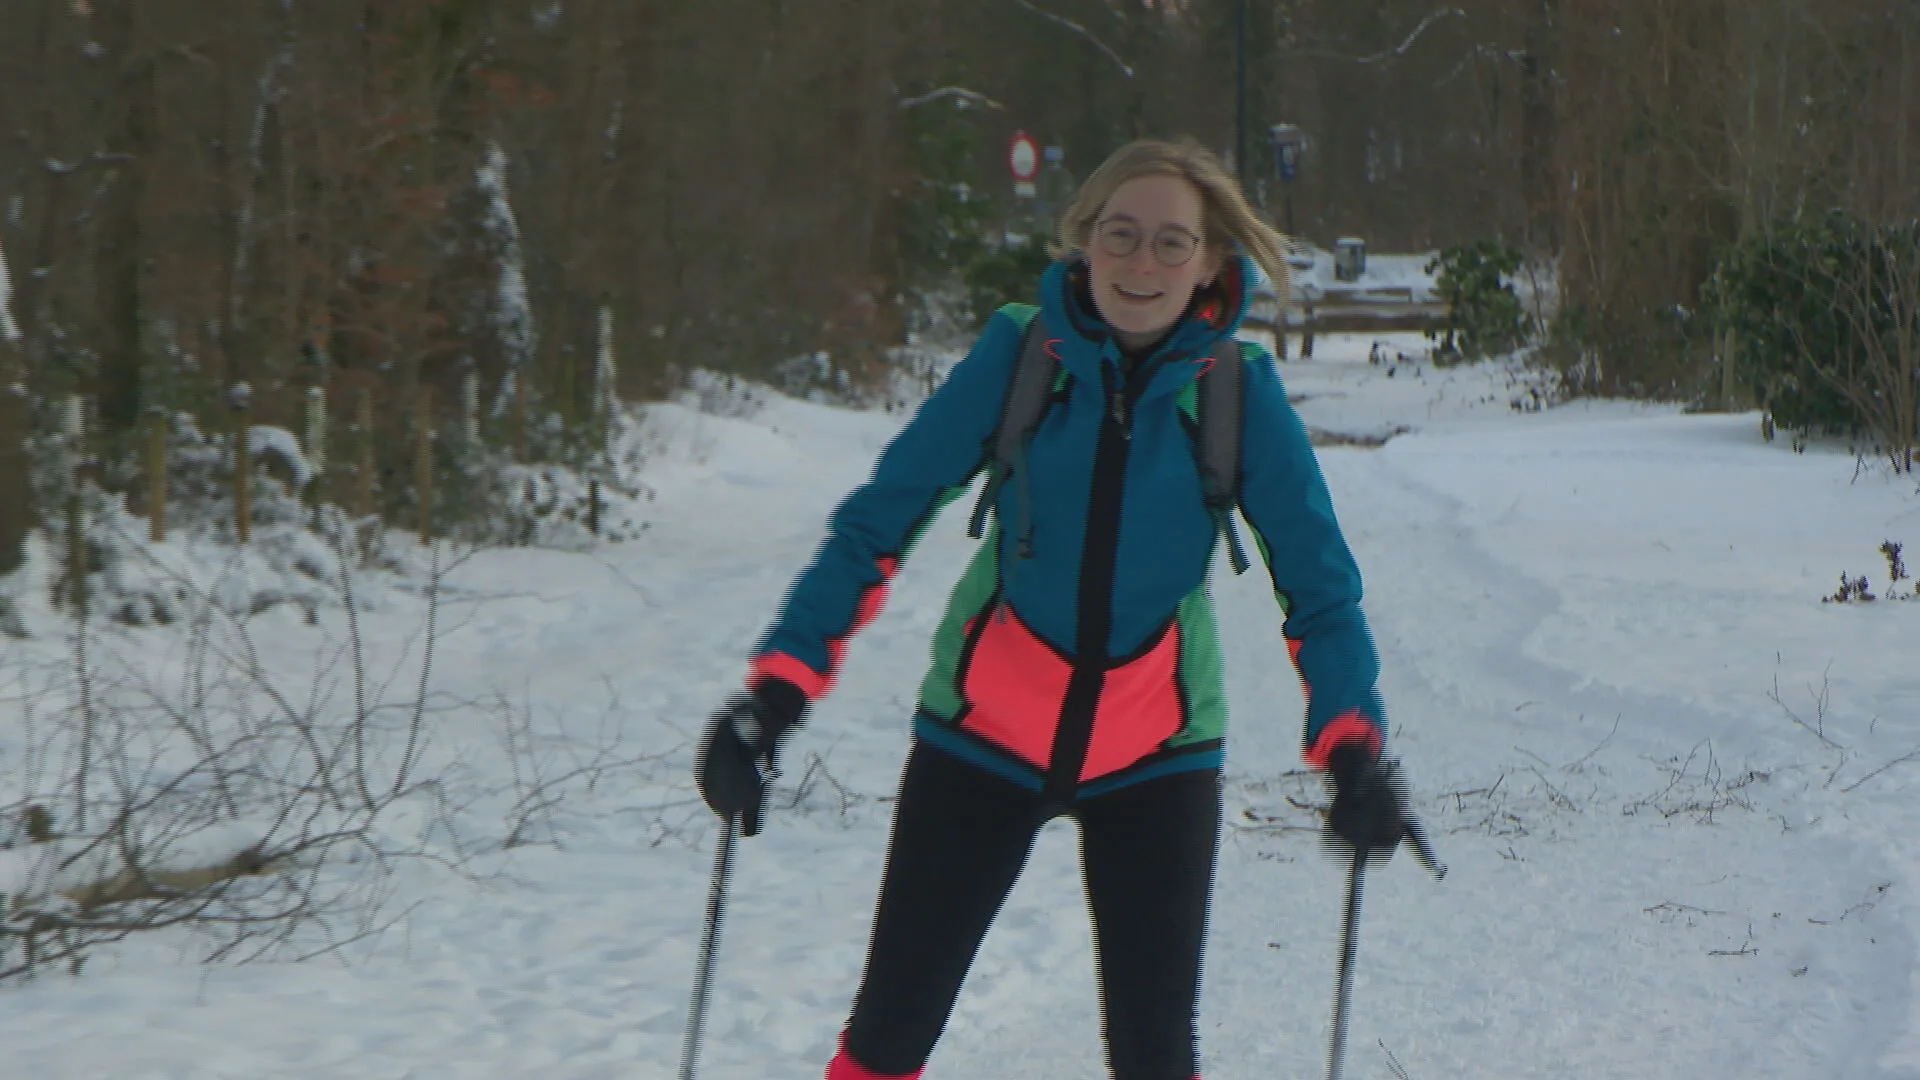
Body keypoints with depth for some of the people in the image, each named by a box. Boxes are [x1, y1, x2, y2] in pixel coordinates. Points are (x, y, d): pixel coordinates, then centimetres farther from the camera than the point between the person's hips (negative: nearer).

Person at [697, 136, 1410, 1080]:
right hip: (982, 734, 0)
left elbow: (1317, 583, -7)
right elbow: (878, 522, -9)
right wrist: (780, 686, -20)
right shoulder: (1017, 351, -12)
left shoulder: (1238, 388, -10)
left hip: (1154, 754, 0)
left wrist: (1352, 747, -23)